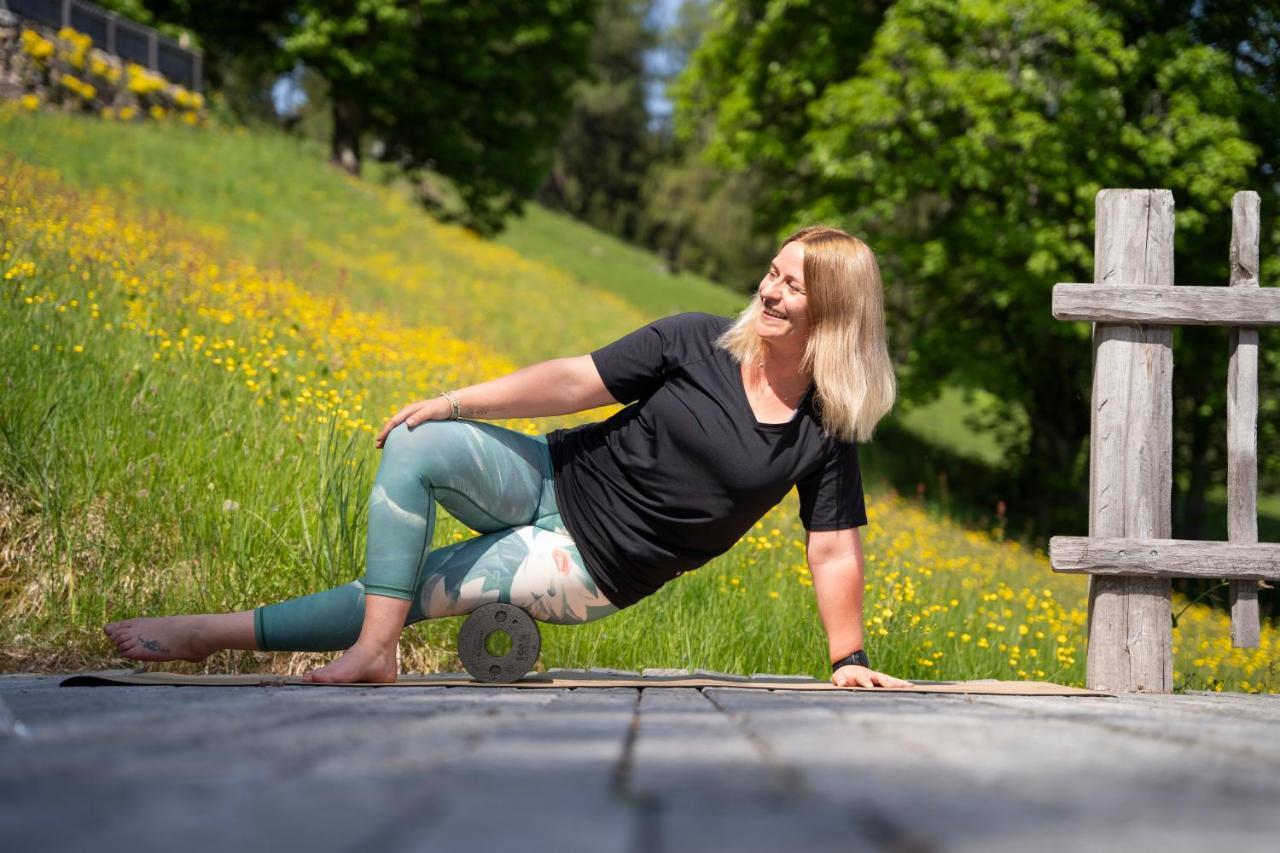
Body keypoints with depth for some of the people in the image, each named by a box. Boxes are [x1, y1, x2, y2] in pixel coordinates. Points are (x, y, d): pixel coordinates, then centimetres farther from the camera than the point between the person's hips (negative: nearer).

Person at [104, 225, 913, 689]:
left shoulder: (827, 433, -9)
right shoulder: (697, 342, -6)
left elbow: (836, 552, -4)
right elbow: (576, 381, -5)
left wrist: (850, 660, -5)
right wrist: (455, 402, -11)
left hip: (589, 573, -2)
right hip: (552, 482, 3)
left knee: (408, 589, -15)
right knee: (415, 448, -23)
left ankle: (226, 631, -10)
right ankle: (373, 653, -22)